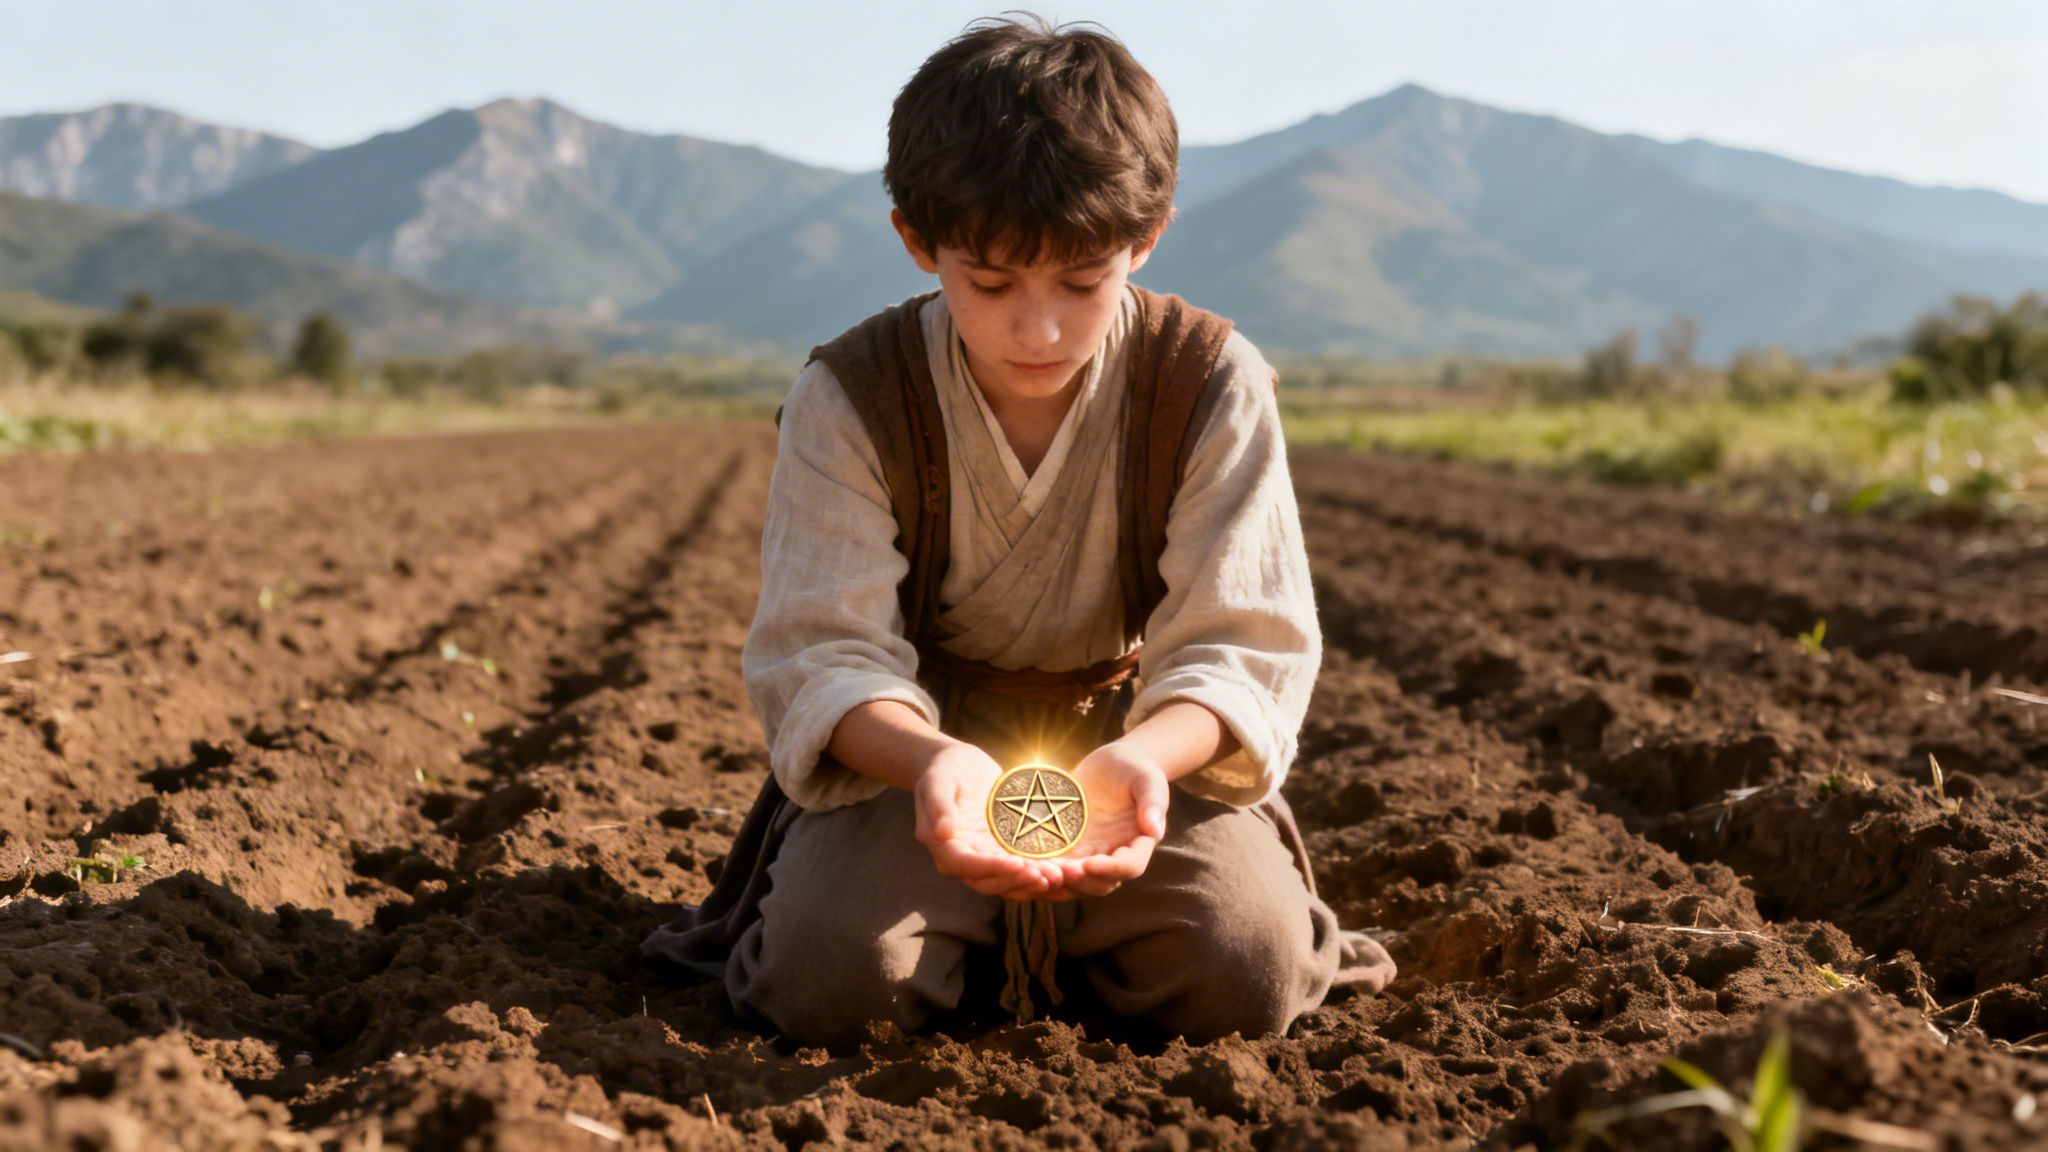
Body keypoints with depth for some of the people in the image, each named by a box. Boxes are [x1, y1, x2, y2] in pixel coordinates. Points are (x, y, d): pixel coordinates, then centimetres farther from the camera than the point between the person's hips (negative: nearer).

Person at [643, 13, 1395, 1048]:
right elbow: (820, 655, -20)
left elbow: (1245, 648, -16)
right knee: (832, 979, -25)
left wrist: (1141, 756, -40)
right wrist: (931, 758, -44)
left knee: (1246, 973, -22)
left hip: (1134, 733, 1)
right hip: (916, 740, 0)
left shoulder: (1214, 386, -15)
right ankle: (965, 912, 12)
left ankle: (1058, 923, 12)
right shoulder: (848, 399, -16)